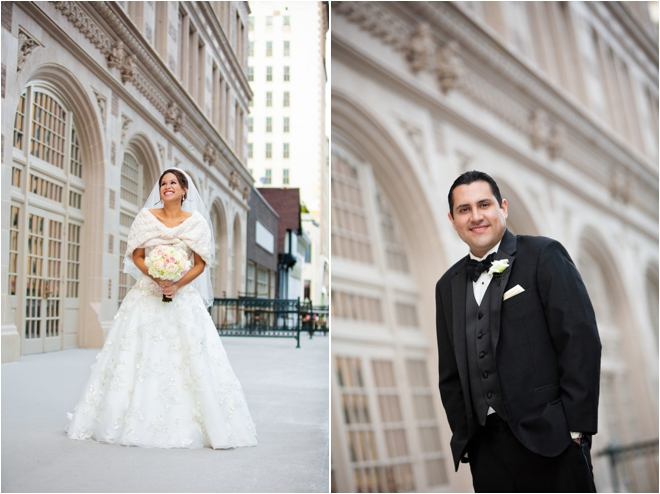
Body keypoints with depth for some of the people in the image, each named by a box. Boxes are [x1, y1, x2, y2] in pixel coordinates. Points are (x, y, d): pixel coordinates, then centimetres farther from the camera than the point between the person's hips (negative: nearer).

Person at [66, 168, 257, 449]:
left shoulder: (196, 221, 1)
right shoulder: (146, 217, 4)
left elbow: (200, 263, 2)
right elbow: (137, 256, 5)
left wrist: (178, 284, -13)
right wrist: (157, 278, -12)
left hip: (183, 296, -1)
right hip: (147, 295, 1)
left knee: (190, 359, -6)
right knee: (140, 358, -1)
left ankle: (186, 425, 2)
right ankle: (138, 422, 9)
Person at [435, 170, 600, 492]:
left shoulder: (543, 255, -2)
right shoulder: (448, 285, 12)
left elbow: (581, 341, -8)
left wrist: (576, 427, -12)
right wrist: (463, 436, 8)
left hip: (548, 439, -4)